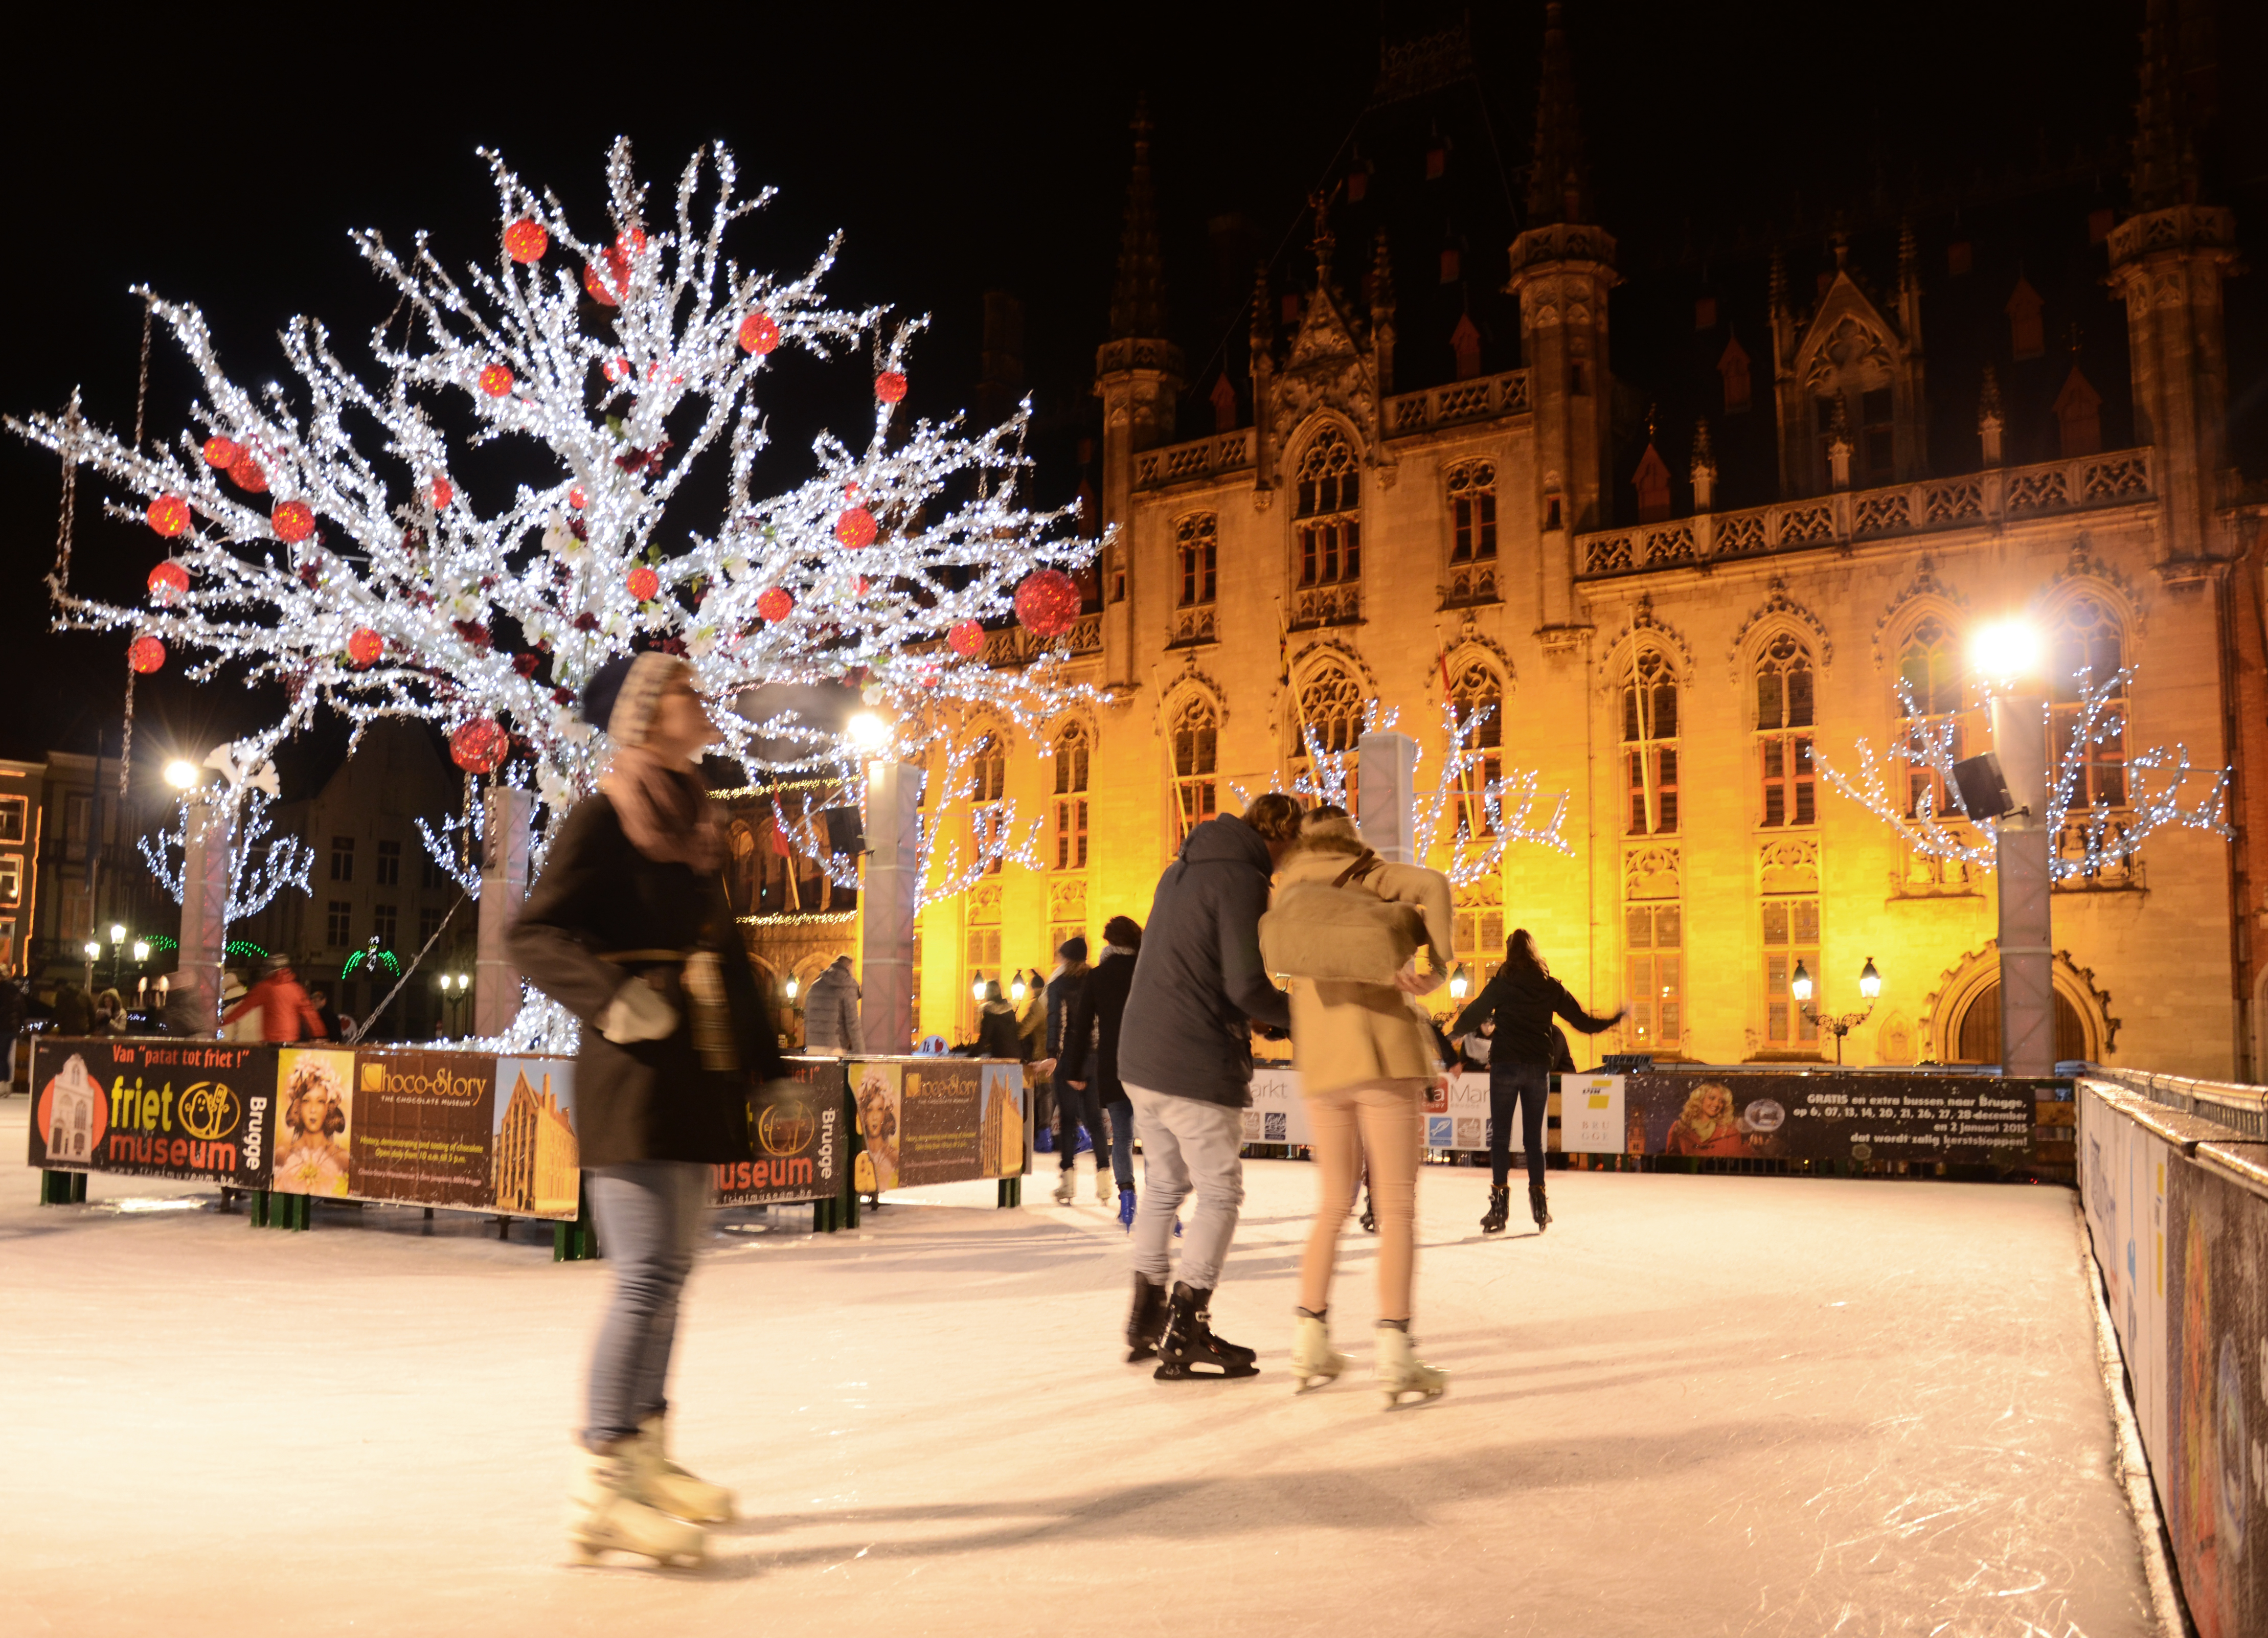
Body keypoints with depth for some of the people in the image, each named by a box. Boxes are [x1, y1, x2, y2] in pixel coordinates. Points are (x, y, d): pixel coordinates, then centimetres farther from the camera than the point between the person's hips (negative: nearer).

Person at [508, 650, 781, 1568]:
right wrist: (612, 996, -29)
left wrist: (763, 1061, 20)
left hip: (695, 1074, 8)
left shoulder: (691, 821, 17)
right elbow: (534, 934, -13)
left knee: (667, 1273, 13)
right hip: (635, 1072, -8)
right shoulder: (602, 819, -7)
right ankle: (601, 1492, -6)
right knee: (649, 1274, -12)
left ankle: (645, 1455, 24)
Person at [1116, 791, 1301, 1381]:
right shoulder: (1241, 881, -13)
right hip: (1196, 1066, -9)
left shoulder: (1181, 871, 15)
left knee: (1164, 1185, 20)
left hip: (1141, 1056, 9)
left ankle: (1146, 1318, 27)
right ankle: (1184, 1336, 4)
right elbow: (1247, 989, -19)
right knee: (1220, 1193, 2)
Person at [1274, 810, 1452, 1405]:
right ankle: (1395, 1355, -11)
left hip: (1322, 1067, 4)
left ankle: (1310, 1343, 12)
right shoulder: (1369, 880, 6)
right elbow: (1432, 884, -13)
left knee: (1336, 1203, 16)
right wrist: (1439, 966, -11)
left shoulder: (1289, 899, 18)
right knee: (1397, 1206, -4)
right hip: (1386, 1056, -4)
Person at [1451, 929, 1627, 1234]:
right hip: (1539, 1067, 3)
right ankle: (1539, 1202, 8)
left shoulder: (1501, 984, -4)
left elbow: (1473, 1016, 1)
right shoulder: (1551, 987, 4)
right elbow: (1583, 1022, 7)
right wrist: (1617, 1019, 23)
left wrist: (1453, 1033, 22)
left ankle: (1499, 1205, -3)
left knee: (1500, 1137, 1)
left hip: (1505, 1065, -3)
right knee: (1534, 1138, 12)